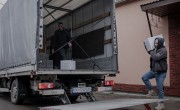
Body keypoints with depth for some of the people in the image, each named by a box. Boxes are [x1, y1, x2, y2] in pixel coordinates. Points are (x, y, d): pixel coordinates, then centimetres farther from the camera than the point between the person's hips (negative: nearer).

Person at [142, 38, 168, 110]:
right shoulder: (156, 50, 11)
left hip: (161, 72, -8)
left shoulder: (163, 50, -13)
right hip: (153, 70, 8)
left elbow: (156, 57, -25)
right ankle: (151, 91, 10)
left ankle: (161, 104, 9)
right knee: (144, 77, -8)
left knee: (160, 88, -4)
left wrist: (151, 51, -12)